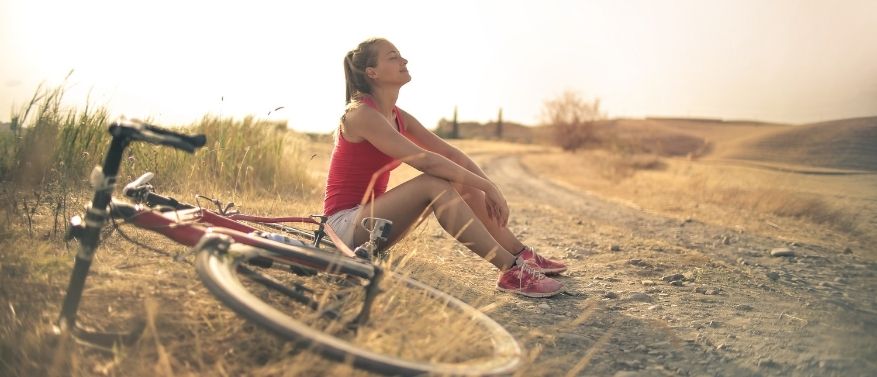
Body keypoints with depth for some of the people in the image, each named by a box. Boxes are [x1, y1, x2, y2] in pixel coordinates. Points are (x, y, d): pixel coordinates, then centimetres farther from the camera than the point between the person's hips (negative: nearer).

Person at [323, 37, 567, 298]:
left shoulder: (398, 117, 9)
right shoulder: (361, 114, -18)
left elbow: (450, 153, 5)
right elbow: (424, 160, -28)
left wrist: (489, 188, -9)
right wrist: (487, 187, -25)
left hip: (369, 215, 9)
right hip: (345, 223, -9)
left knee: (462, 184, -2)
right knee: (434, 183, -28)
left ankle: (522, 255, 1)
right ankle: (511, 271, -29)